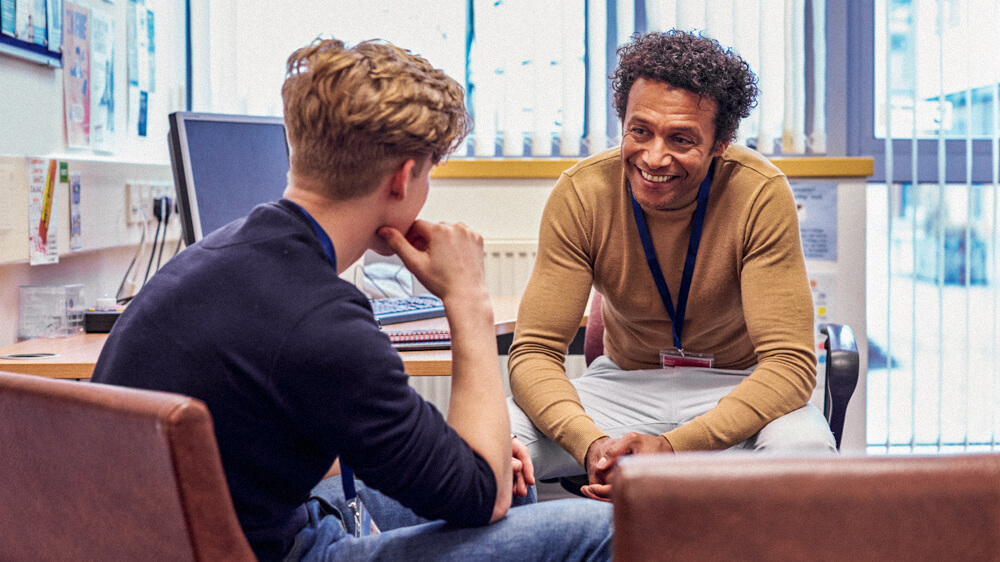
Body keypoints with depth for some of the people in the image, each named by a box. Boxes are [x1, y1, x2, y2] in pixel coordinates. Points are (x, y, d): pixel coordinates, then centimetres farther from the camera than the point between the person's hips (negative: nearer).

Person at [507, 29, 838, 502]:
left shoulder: (760, 195, -21)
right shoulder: (581, 193, -16)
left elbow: (789, 362, -23)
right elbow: (535, 351, -16)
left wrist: (671, 446, -38)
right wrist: (591, 444, -38)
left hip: (737, 387, -1)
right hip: (624, 382, 1)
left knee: (804, 448, -36)